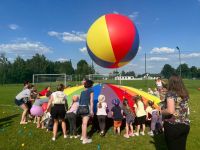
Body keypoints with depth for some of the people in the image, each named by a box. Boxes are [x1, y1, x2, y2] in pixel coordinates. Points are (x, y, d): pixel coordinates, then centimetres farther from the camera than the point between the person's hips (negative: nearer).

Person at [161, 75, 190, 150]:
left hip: (172, 125, -6)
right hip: (185, 125, 6)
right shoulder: (185, 93, 5)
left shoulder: (170, 93, -16)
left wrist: (161, 111, -9)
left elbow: (170, 111, -27)